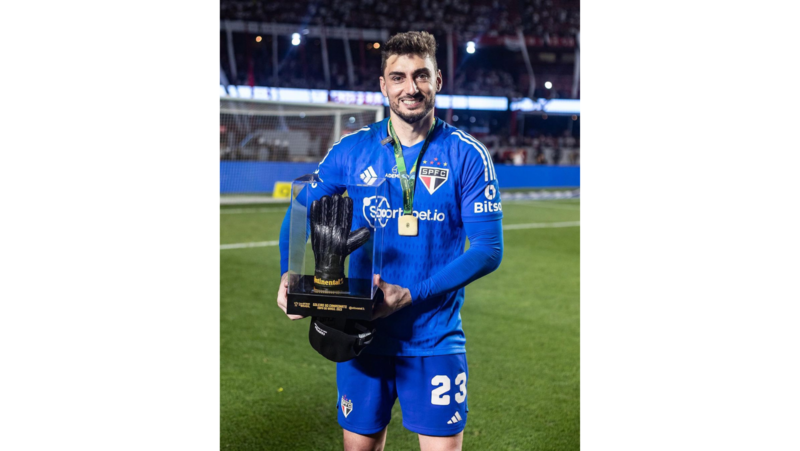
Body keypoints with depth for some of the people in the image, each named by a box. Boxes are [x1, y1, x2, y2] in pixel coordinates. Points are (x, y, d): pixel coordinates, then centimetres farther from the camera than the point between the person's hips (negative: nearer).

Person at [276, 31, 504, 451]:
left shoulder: (468, 155, -6)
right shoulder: (351, 150, 2)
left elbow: (488, 249, -10)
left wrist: (412, 294, -19)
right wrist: (289, 274, -9)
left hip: (435, 340, -2)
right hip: (361, 333, 2)